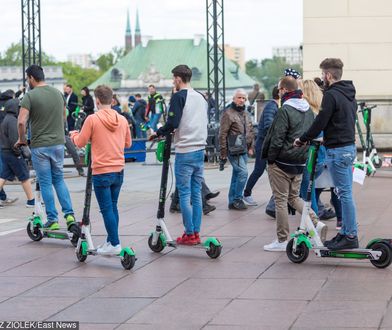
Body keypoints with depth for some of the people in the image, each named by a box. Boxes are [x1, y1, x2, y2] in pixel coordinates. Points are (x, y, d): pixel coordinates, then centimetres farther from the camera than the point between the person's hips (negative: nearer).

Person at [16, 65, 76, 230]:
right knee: (59, 179, 16)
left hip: (39, 146, -5)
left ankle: (52, 220, 6)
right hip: (58, 143, 5)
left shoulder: (30, 96, -12)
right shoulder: (58, 93, 6)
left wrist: (21, 139, -4)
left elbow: (21, 121, -20)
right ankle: (69, 214, 5)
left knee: (45, 183, 4)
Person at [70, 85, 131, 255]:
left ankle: (114, 244, -3)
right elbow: (127, 143, 15)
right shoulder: (122, 119, 4)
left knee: (106, 209, -1)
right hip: (119, 170, 5)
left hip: (102, 172, -5)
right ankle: (111, 240, 20)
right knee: (113, 206, 15)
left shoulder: (92, 119, -11)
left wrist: (74, 134, 18)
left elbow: (80, 143, -3)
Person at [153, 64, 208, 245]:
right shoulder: (201, 97, 13)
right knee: (196, 193, 10)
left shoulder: (178, 96, -9)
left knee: (184, 194, -1)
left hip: (184, 152, -7)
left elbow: (173, 123, -16)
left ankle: (189, 234, 1)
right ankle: (196, 232, 12)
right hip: (200, 150, 7)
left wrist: (158, 133, 1)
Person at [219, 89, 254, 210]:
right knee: (243, 172, -15)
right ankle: (237, 199, -6)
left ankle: (232, 201, 16)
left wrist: (250, 147, 16)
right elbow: (222, 135, -11)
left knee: (237, 175, 10)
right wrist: (223, 153, -12)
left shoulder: (246, 114, 16)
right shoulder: (228, 113, -9)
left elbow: (250, 132, 24)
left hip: (244, 150, 8)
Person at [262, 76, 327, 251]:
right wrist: (305, 154, 18)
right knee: (294, 197, 21)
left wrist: (270, 158, -7)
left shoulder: (285, 110, -17)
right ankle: (316, 223, 4)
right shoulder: (308, 110, 8)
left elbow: (277, 138, -18)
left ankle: (282, 240, 6)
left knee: (280, 200, 1)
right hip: (301, 162, 8)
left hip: (282, 162, -8)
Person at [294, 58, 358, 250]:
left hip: (337, 150, -10)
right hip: (349, 146, 10)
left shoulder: (331, 95, -15)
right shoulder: (349, 94, 14)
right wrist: (318, 139, 18)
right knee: (345, 193, 12)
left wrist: (302, 140, -3)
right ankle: (345, 232, 18)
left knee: (345, 193, -7)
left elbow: (320, 122, -17)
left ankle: (350, 236, -5)